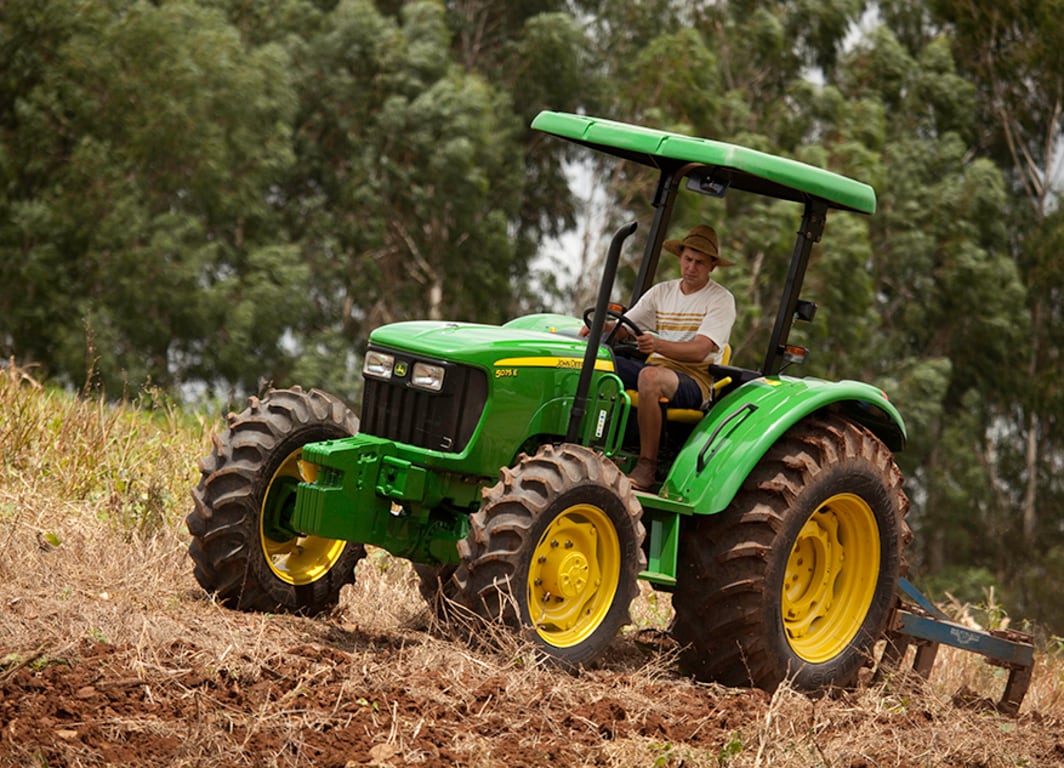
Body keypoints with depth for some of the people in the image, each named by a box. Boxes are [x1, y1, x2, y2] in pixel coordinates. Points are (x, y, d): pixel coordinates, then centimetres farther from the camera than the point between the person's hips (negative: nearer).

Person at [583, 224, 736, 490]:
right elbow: (621, 329, 9)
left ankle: (647, 467, -32)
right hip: (656, 367, 6)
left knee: (650, 377, -39)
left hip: (695, 379, -6)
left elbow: (700, 351, -16)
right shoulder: (661, 292, 16)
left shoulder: (721, 299, -2)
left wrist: (658, 345, -34)